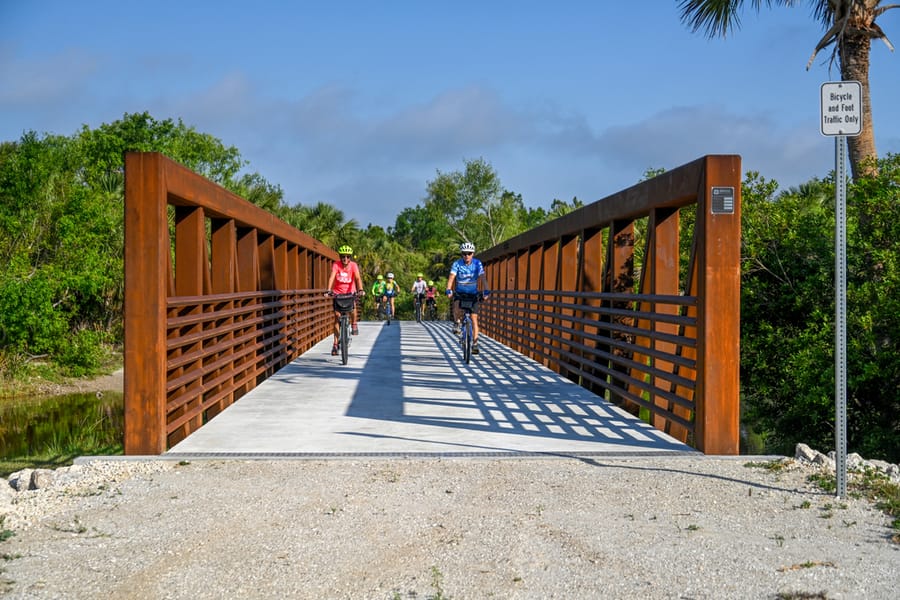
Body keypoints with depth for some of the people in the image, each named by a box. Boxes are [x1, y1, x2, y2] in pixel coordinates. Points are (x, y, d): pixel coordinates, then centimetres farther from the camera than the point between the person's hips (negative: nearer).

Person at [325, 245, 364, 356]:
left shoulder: (353, 265, -13)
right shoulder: (336, 264, -15)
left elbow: (358, 278, -25)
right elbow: (332, 277, -27)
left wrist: (360, 289, -43)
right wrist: (329, 290, -43)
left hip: (350, 292, 0)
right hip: (338, 293, 0)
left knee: (352, 306, -31)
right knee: (337, 316, -6)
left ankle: (353, 324, 1)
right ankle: (335, 344, 0)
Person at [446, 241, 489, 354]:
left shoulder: (477, 264, -12)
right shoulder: (457, 264, -14)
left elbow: (482, 278, -21)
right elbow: (451, 277, -25)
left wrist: (485, 291, -37)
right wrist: (449, 290, -41)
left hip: (473, 294, 1)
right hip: (459, 293, -1)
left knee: (474, 318, -8)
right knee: (457, 309, -32)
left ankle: (475, 344, -3)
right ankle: (457, 322, 1)